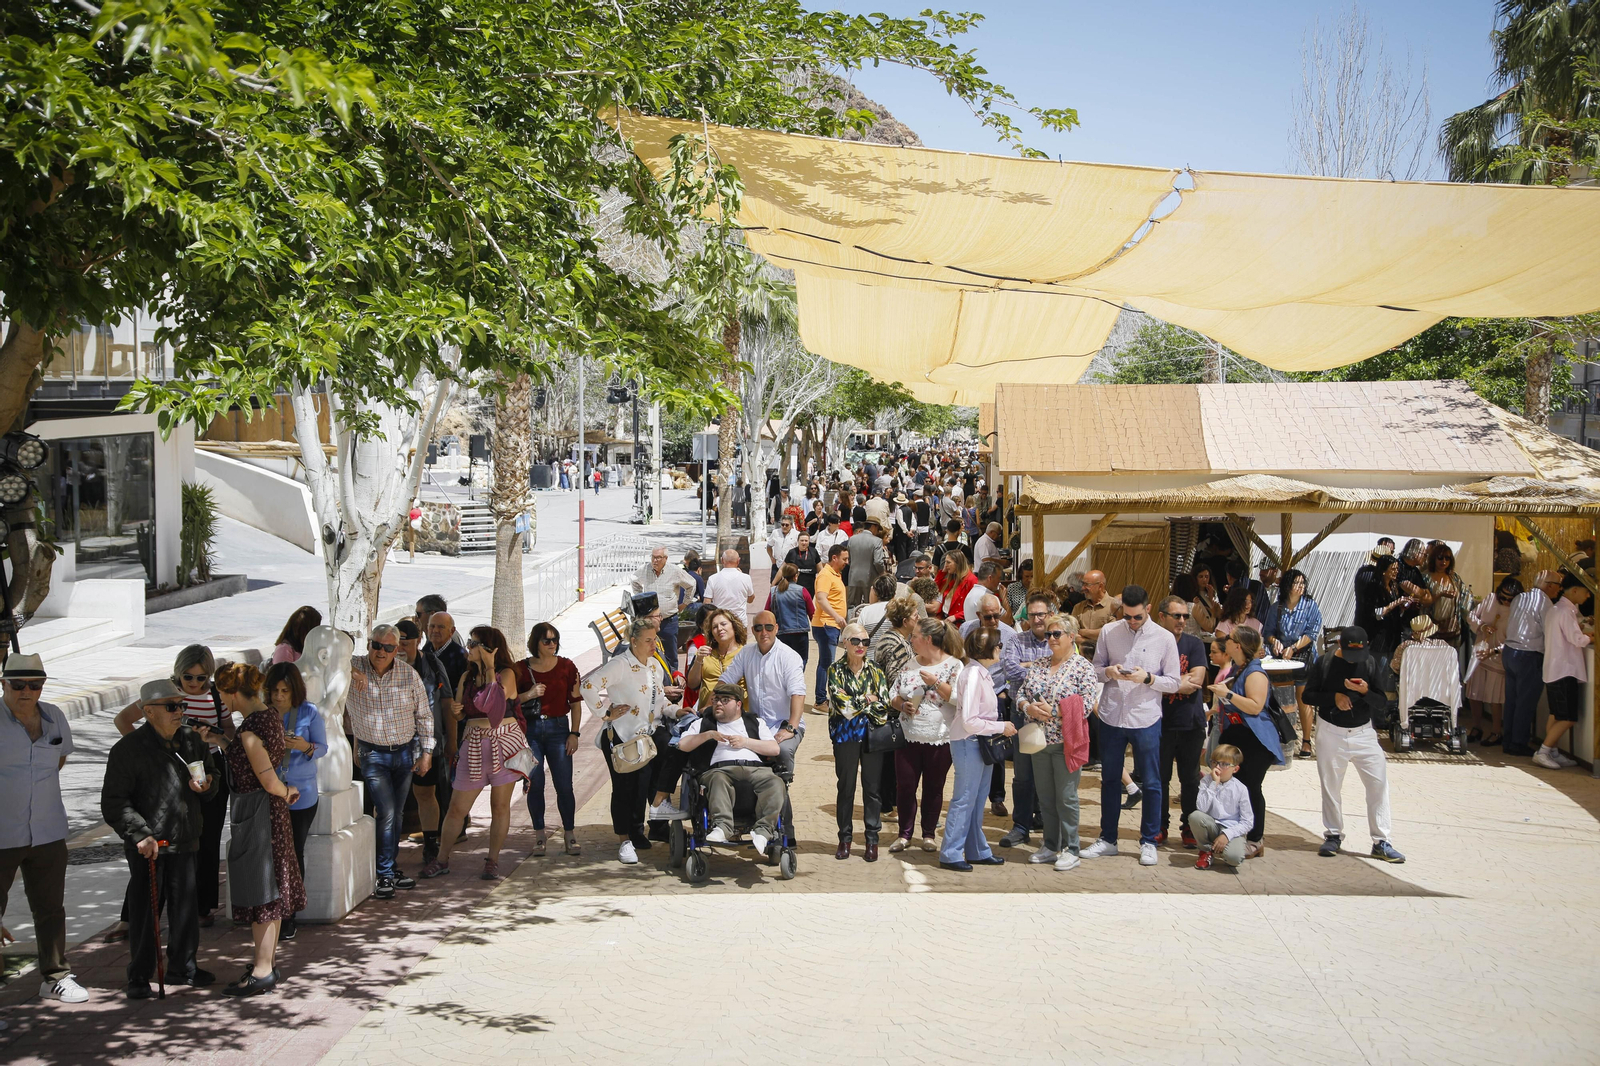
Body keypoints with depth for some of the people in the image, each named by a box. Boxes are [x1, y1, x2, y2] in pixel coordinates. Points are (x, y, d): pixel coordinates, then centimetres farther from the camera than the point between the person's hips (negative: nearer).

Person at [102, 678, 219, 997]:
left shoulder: (192, 740, 7)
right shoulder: (128, 749, -11)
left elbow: (211, 774, 23)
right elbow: (113, 803, -11)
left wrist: (205, 785, -2)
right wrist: (140, 835, -20)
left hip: (184, 840, 5)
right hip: (148, 846, -5)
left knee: (186, 906, 11)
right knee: (145, 909, 1)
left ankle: (182, 967, 26)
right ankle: (139, 976, 14)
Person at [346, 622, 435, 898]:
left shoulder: (408, 674, -2)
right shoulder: (354, 667, -8)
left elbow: (423, 715, 5)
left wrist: (426, 751, 3)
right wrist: (350, 671, -29)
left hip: (405, 751, 3)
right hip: (373, 753, -3)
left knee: (397, 814, 11)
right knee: (386, 813, -10)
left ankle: (392, 867, 25)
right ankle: (385, 875, -2)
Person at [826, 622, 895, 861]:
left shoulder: (875, 670, 6)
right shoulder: (835, 670, 1)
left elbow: (884, 705, -5)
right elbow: (842, 704, -12)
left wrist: (856, 703, -10)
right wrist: (868, 701, -6)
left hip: (871, 734, 1)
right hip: (845, 734, -1)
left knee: (873, 786, 1)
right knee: (846, 786, 5)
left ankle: (872, 839, 10)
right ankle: (845, 838, 15)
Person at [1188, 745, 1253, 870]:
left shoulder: (1240, 789, -6)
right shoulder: (1207, 781, -3)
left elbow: (1247, 822, -6)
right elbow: (1201, 808, -19)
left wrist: (1226, 835, -18)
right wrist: (1214, 784, -21)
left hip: (1232, 830, -3)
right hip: (1212, 826, 3)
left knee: (1234, 857, -33)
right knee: (1194, 816, -29)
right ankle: (1206, 851, -3)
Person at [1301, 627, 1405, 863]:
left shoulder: (1369, 665, -2)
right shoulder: (1325, 664, -5)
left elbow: (1381, 704, -2)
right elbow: (1308, 695, -1)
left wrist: (1365, 691, -22)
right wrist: (1334, 697, -17)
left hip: (1363, 733, 1)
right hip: (1331, 733, -1)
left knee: (1379, 783, -7)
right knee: (1331, 786, 8)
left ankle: (1381, 842, -1)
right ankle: (1333, 836, 24)